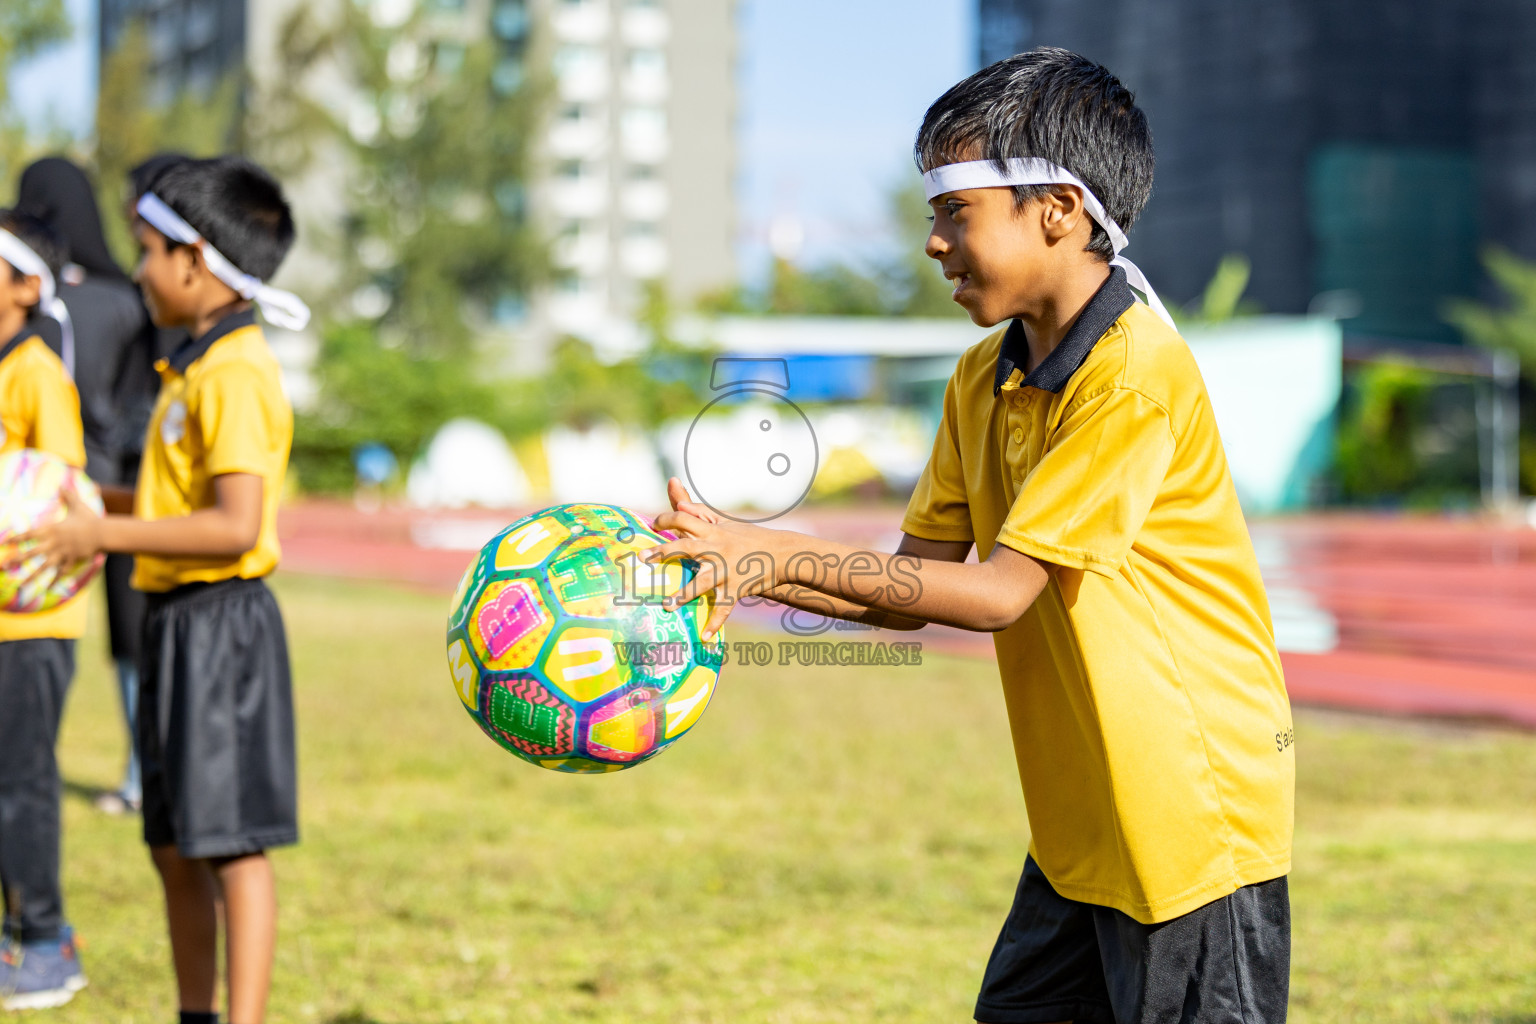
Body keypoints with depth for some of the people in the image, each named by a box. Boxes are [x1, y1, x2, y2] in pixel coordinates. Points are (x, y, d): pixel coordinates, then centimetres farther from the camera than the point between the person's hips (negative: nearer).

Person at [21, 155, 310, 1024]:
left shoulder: (235, 374, -16)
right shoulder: (197, 366, 15)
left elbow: (235, 526, -24)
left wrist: (105, 535, -21)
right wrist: (95, 503, 16)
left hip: (222, 620, -10)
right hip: (179, 621, 10)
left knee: (231, 843, -7)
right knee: (175, 847, 15)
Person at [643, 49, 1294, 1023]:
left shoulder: (1137, 372, -20)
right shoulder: (984, 378, 7)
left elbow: (999, 591, -21)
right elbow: (916, 586, 6)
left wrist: (779, 556, -20)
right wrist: (740, 567, -8)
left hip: (1195, 823, -8)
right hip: (1080, 825, 8)